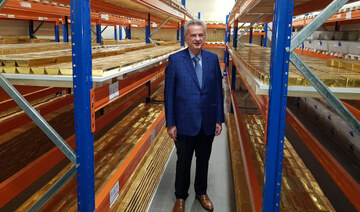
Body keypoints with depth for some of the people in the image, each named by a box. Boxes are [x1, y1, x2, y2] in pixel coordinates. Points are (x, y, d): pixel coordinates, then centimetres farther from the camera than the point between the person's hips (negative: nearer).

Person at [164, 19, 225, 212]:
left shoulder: (213, 59, 1)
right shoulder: (175, 60, -8)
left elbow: (218, 90, 3)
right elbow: (169, 93, -7)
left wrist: (219, 119, 2)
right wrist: (170, 123, -8)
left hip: (208, 122, 3)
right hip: (185, 122, -2)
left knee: (203, 160, 19)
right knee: (183, 162, 14)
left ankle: (201, 192, 41)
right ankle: (180, 197, 35)